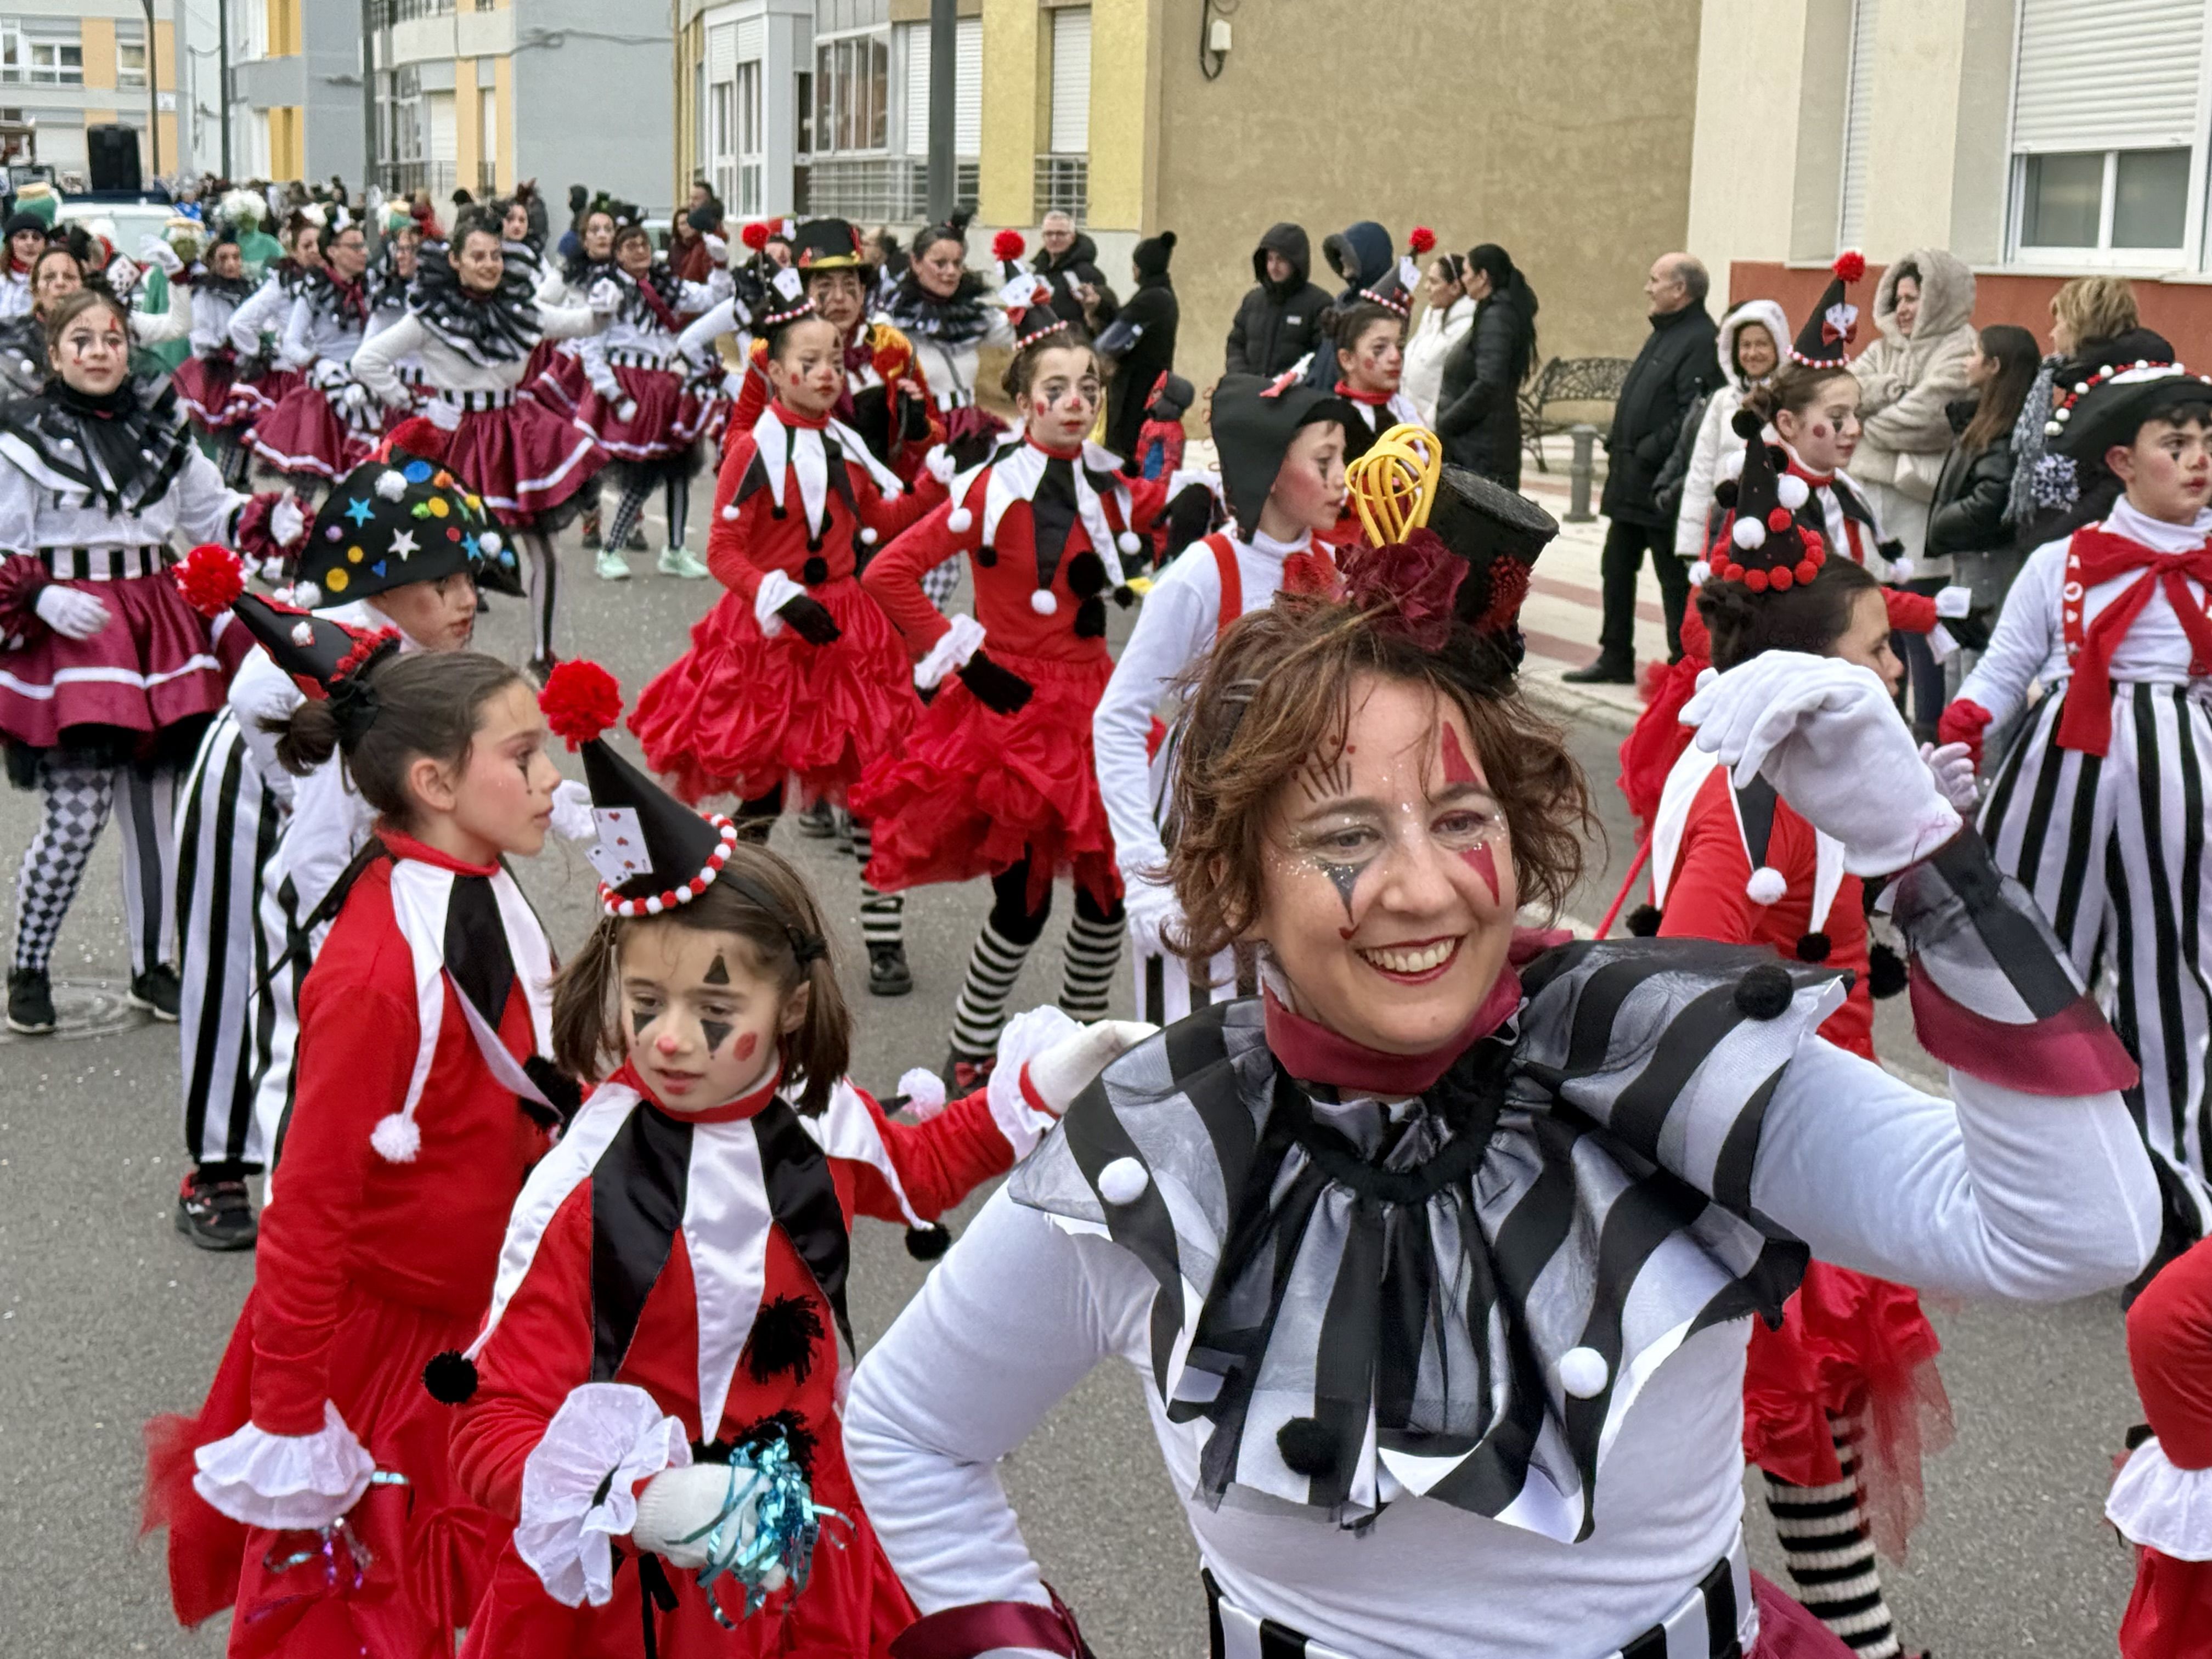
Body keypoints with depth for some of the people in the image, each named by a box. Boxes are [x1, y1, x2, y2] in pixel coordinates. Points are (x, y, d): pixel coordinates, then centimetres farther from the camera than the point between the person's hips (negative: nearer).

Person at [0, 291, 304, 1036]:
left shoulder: (162, 425, 10)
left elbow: (212, 511, 15)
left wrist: (271, 521, -3)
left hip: (157, 625, 5)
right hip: (70, 631, -4)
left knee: (154, 805, 10)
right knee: (77, 814, -9)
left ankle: (154, 966, 22)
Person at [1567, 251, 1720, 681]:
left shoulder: (1702, 340, -16)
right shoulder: (1664, 334, 16)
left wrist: (1648, 453, -20)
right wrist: (1617, 448, 10)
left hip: (1662, 483, -10)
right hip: (1630, 477, 10)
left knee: (1675, 577, 0)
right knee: (1616, 569, 16)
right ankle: (1615, 658, 26)